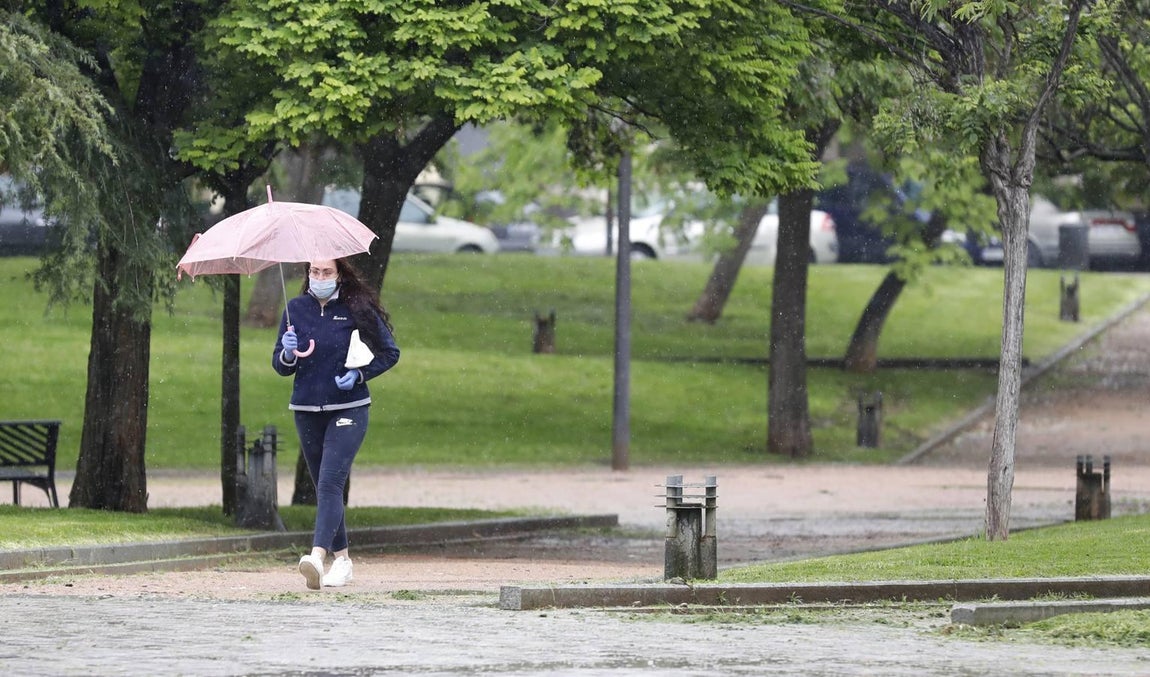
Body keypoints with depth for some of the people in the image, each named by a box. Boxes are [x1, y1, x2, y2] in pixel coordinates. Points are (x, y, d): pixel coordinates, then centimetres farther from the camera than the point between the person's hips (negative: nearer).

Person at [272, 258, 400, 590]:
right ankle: (341, 559, 21)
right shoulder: (296, 309, 5)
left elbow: (390, 352, 5)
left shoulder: (358, 309, -3)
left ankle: (318, 555, -31)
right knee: (323, 487, 10)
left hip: (348, 410, -4)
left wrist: (359, 374, -11)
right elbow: (279, 366, 9)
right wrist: (287, 354, -14)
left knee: (330, 483, -18)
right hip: (307, 410, 4)